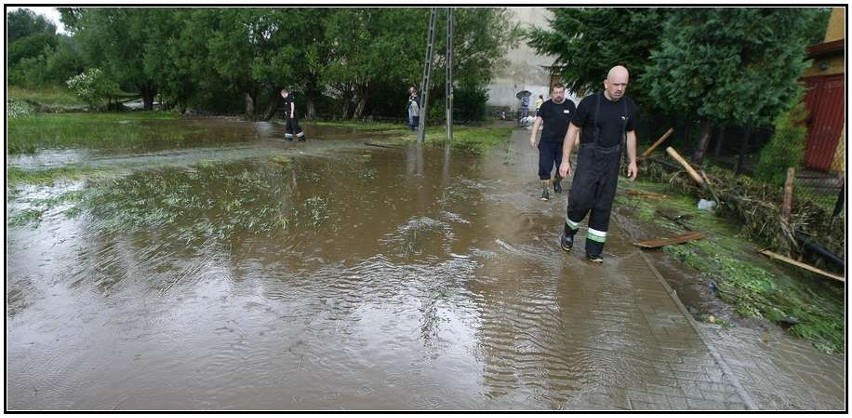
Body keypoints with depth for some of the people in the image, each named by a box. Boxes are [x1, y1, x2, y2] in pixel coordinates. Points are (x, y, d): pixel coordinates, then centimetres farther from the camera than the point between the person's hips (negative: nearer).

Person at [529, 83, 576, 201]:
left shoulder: (570, 105, 5)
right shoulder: (546, 105, 2)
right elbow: (538, 120, 2)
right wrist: (533, 136, -4)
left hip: (563, 143, 1)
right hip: (547, 142, -1)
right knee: (544, 166, -6)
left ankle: (556, 181, 36)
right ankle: (545, 190, 2)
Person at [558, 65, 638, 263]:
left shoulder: (628, 106, 3)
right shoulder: (589, 103, -10)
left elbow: (630, 134, 14)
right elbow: (573, 130, -6)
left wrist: (632, 161, 10)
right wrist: (565, 160, -9)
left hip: (612, 160, 4)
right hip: (589, 157, -4)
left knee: (603, 206, 5)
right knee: (580, 199, -15)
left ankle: (594, 250, 14)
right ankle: (568, 233, 15)